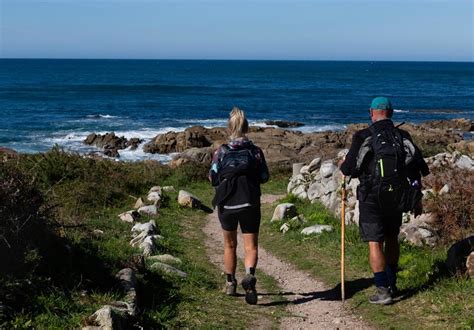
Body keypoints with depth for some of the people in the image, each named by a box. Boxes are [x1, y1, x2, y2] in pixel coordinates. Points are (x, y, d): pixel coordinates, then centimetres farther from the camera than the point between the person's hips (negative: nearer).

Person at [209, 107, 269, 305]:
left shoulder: (221, 152, -2)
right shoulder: (255, 151, -1)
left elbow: (212, 178, -2)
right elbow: (264, 177, 3)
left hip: (226, 204, 1)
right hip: (249, 204, -1)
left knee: (230, 245, 19)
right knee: (251, 246, 2)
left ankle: (230, 283, 30)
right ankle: (249, 276, -26)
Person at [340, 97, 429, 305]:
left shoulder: (363, 137, -8)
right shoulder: (403, 137, 4)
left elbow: (349, 169, -9)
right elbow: (418, 168, 7)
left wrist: (343, 167, 16)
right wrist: (417, 199, 16)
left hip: (372, 197, -4)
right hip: (397, 196, 4)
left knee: (375, 243, -1)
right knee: (392, 239, 20)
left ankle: (383, 290, -7)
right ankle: (391, 284, 27)